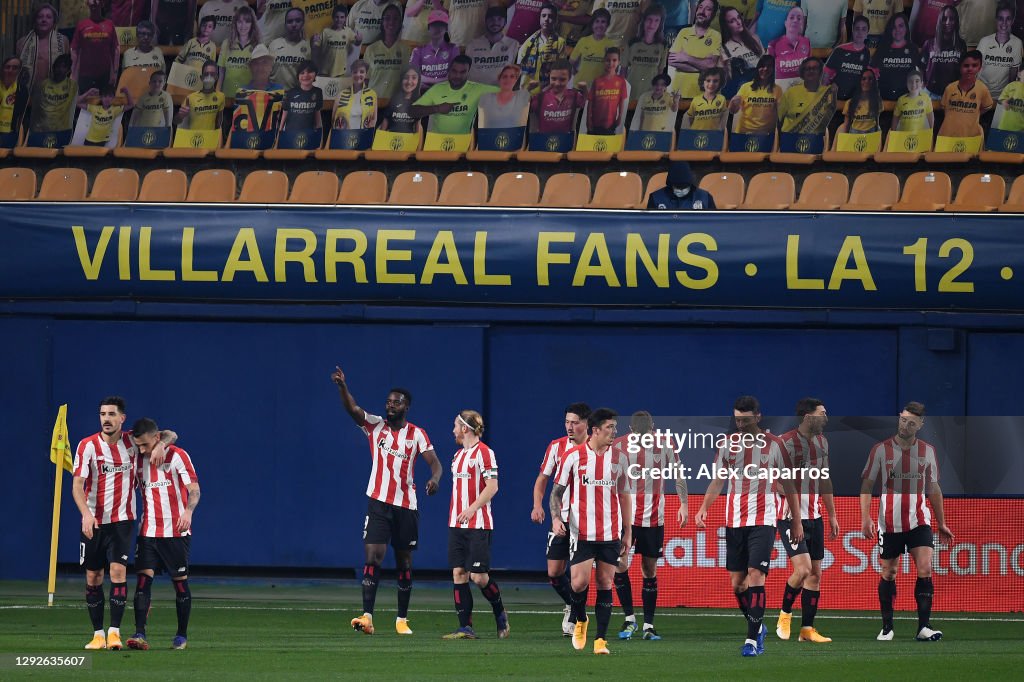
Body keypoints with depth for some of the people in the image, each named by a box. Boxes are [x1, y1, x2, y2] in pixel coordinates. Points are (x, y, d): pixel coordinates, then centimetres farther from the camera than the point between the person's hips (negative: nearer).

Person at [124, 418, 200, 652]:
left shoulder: (177, 456, -8)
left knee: (180, 582, 4)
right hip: (148, 532, 4)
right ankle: (139, 634, -16)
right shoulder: (139, 460, 7)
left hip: (176, 532, -4)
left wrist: (188, 512, -29)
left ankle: (181, 635, 17)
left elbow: (194, 488, -12)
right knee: (143, 579, -10)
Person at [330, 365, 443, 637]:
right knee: (373, 556, -14)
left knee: (404, 563, 8)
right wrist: (342, 387, -32)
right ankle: (367, 616, -20)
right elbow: (353, 410, -13)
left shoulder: (416, 434, 2)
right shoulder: (375, 426, 2)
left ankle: (402, 619, 17)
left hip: (406, 505, 1)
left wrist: (435, 478, -28)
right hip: (379, 502, -1)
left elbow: (434, 462, -5)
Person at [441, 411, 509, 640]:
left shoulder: (483, 452, -8)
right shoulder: (458, 454, 17)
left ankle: (500, 613, 17)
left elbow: (492, 486, -15)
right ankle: (465, 628, 1)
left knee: (478, 576, -8)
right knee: (458, 573, 0)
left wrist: (472, 509, -22)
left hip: (478, 524, -8)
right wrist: (454, 514, 18)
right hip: (457, 524, 8)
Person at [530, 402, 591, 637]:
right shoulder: (556, 446, 3)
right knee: (554, 573, 1)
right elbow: (542, 478, 10)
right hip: (560, 518, 3)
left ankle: (573, 619, 6)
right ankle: (571, 605, 28)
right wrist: (538, 505, -5)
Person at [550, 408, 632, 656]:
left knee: (605, 584, 1)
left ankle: (601, 640, 5)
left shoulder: (618, 458, 6)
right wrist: (556, 517, -13)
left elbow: (624, 496, 14)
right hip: (581, 533, -2)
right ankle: (580, 621, 20)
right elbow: (557, 491, 4)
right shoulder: (573, 456, -2)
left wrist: (628, 532, 11)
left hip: (610, 534, 2)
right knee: (579, 583, -10)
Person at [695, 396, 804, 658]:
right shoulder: (728, 444, 8)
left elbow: (788, 485, 5)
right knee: (737, 583, 5)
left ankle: (753, 639, -15)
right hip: (734, 519, 4)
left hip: (763, 519, -4)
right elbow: (717, 481, 11)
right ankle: (758, 627, 26)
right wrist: (704, 508, -5)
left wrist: (797, 521, 4)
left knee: (755, 575, -15)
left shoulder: (773, 445, 0)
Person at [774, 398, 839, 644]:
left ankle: (807, 629, 10)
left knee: (815, 574, 4)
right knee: (803, 568, -18)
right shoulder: (785, 442, -12)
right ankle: (785, 614, 5)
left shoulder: (822, 442, 11)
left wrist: (832, 515, 20)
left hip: (814, 517, 7)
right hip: (791, 516, -7)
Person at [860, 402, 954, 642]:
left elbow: (933, 489, 15)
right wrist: (865, 518, -11)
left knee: (925, 570, -13)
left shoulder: (927, 451, 7)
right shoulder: (881, 450, -1)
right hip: (889, 523, -1)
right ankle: (887, 628, 16)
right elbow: (867, 485, 1)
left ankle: (924, 627, -12)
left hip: (919, 521, 1)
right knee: (888, 574, 4)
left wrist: (941, 524, 16)